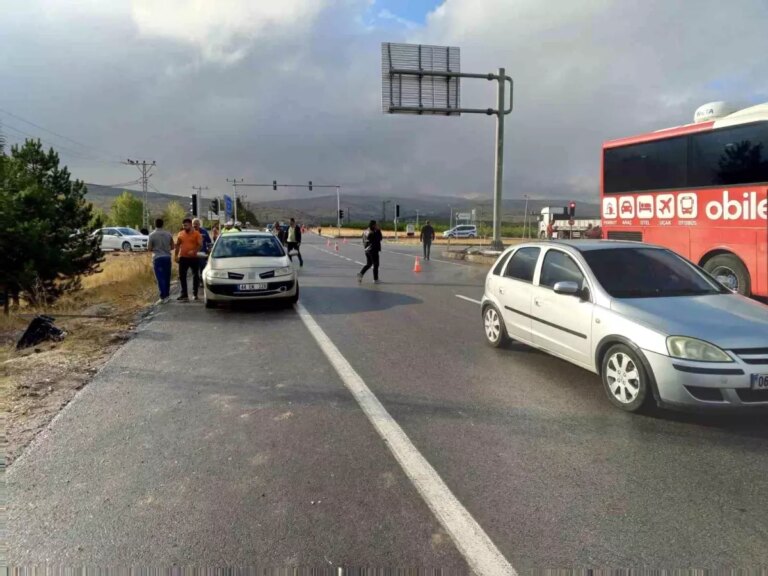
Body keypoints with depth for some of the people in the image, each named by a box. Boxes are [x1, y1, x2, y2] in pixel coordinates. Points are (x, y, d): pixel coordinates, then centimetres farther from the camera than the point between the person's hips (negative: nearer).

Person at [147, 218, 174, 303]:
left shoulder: (152, 235, -8)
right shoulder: (168, 234, 2)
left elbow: (149, 248, -6)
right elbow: (172, 247, 8)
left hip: (157, 258, -3)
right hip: (167, 257, 3)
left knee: (160, 278, -3)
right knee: (167, 277, 14)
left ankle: (163, 296, -9)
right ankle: (167, 295, 22)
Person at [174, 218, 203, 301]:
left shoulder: (196, 234, -4)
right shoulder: (180, 234, 6)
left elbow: (200, 245, -9)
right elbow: (177, 245, 11)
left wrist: (194, 251, -24)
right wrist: (176, 256, 4)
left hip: (193, 258, -2)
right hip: (183, 258, 2)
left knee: (195, 276, 8)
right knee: (182, 276, -1)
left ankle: (195, 294, 22)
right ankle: (184, 295, 2)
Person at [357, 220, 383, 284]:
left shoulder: (365, 231, 5)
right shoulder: (373, 233, -19)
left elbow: (364, 241, 12)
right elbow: (380, 238, -10)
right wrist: (378, 230, -6)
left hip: (367, 250, 8)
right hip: (373, 250, -8)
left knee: (368, 264, 19)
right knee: (376, 265, 4)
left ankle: (361, 273, 1)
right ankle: (375, 279, 9)